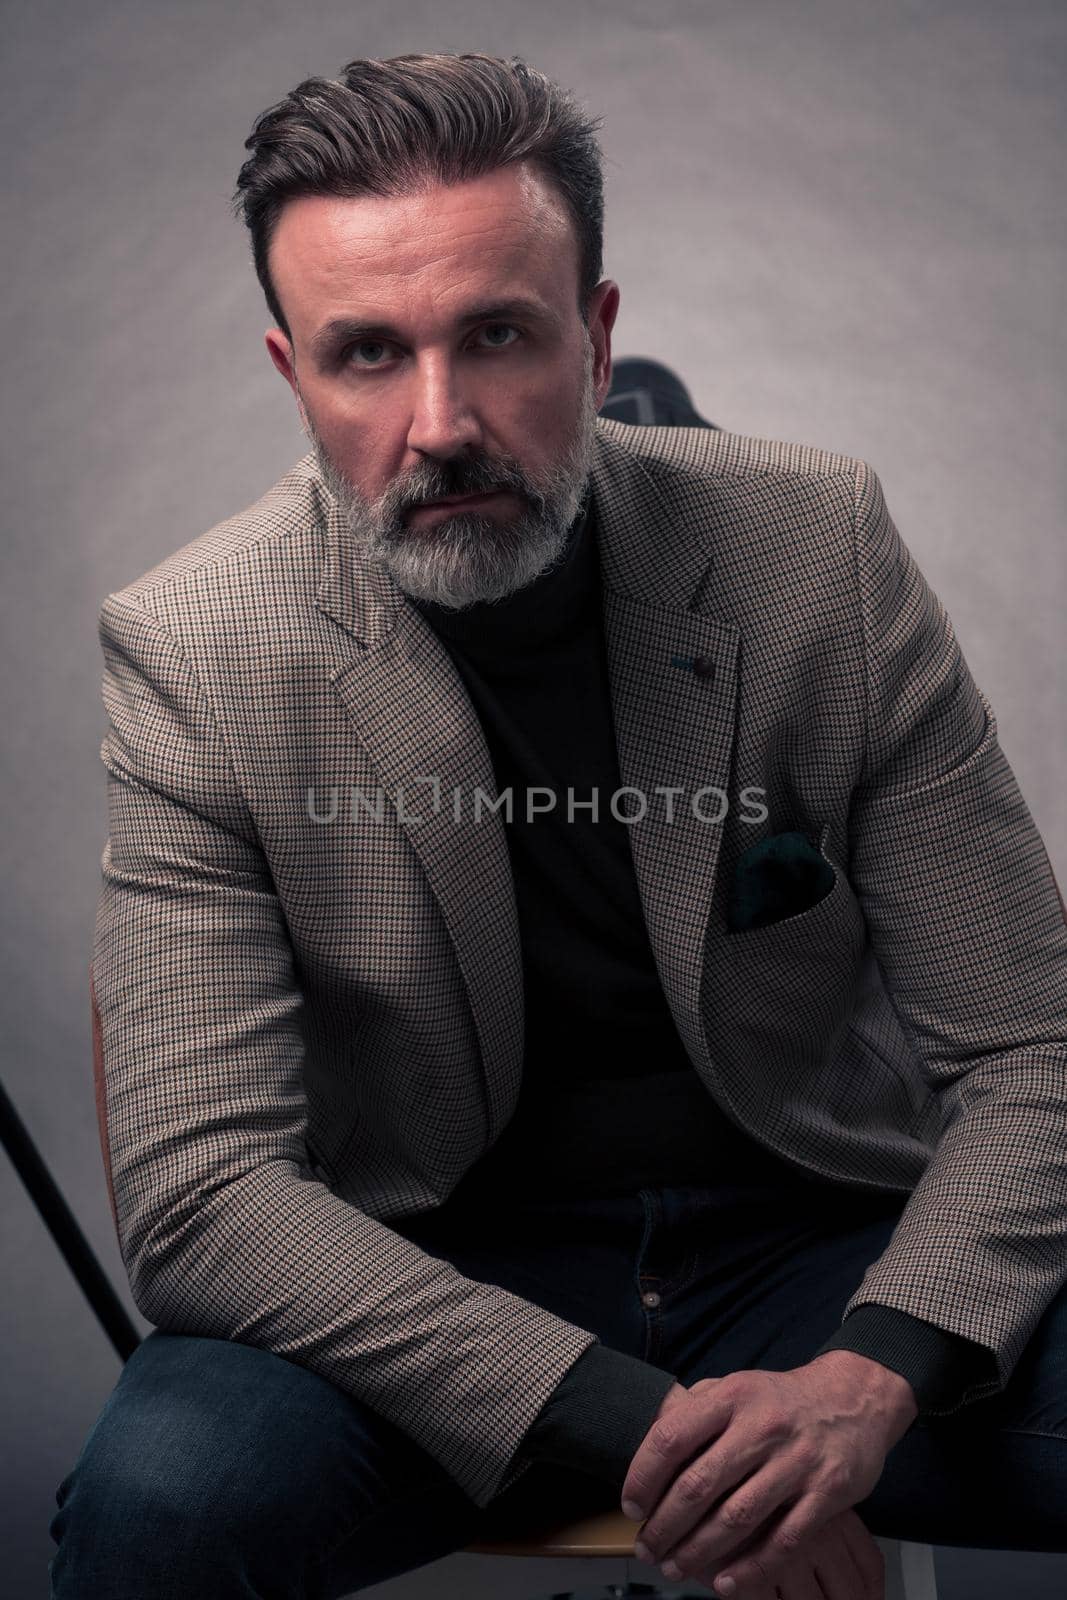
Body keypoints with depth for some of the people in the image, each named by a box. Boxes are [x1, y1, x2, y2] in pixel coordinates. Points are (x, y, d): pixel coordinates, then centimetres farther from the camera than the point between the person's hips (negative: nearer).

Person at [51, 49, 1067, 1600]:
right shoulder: (193, 653, -12)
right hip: (438, 1285, -1)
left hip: (822, 1246, 1)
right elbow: (197, 1190, -17)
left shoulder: (822, 544, -9)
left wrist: (874, 1378, -26)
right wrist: (628, 1422, -28)